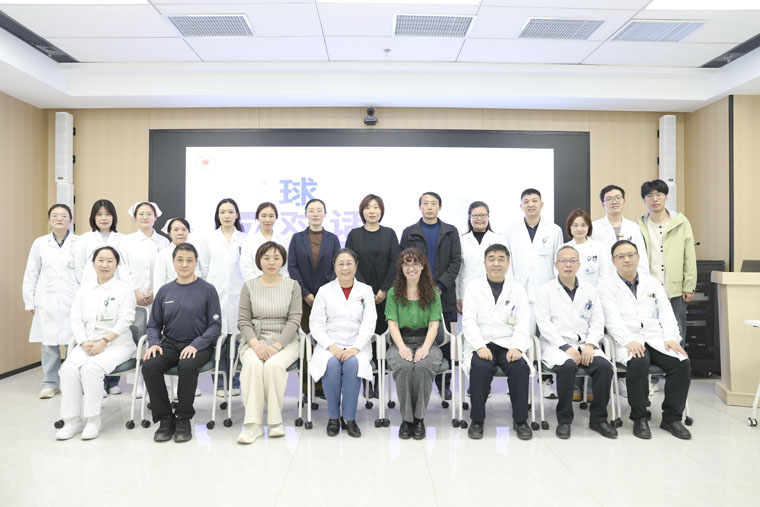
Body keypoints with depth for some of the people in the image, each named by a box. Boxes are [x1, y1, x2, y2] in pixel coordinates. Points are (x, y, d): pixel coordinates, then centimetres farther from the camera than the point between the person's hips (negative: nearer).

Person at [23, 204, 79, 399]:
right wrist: (29, 301, 7)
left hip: (73, 302, -2)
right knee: (48, 344, 5)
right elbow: (31, 274, 12)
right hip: (47, 302, 2)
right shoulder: (40, 243, 10)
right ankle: (50, 383, 16)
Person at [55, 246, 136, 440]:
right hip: (88, 343, 5)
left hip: (116, 343, -4)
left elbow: (125, 320, -9)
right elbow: (76, 319, 9)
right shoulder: (85, 288, 14)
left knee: (91, 368, -29)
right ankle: (72, 420, -12)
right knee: (69, 368, -22)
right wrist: (84, 342, -7)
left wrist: (103, 341, -17)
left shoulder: (124, 288, -1)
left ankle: (93, 420, -15)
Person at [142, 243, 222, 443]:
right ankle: (165, 418, -9)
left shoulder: (207, 290, 0)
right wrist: (153, 343, -7)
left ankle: (183, 419, -12)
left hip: (198, 346, -3)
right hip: (170, 344, 4)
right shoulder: (165, 291, 11)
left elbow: (215, 326, -4)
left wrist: (195, 345, -18)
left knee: (187, 366, -34)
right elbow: (154, 324, 14)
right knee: (149, 365, -26)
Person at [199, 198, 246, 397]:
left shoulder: (244, 239, 7)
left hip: (237, 296, 0)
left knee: (235, 337, -1)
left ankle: (234, 382, 12)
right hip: (215, 295, 1)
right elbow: (204, 269, 12)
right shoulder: (208, 240, 11)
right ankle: (220, 383, 9)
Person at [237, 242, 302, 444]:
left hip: (285, 341, -1)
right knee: (253, 364, -32)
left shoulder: (292, 286, 6)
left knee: (273, 364, -33)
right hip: (254, 340, 1)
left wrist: (277, 345, -16)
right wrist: (256, 344, -14)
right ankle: (253, 423, -26)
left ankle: (275, 420, -18)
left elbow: (294, 320, -2)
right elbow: (243, 321, 3)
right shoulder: (249, 286, 8)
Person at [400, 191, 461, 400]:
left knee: (444, 340, 4)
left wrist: (440, 286, -9)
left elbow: (456, 261, 2)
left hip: (444, 295, 1)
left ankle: (444, 383, 15)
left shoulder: (451, 232, 10)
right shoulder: (409, 233, 9)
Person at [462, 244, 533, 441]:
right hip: (481, 345, -1)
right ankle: (477, 420, -13)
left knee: (520, 367, -28)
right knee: (481, 366, -31)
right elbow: (469, 320, -1)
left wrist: (516, 347, -14)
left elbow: (523, 321, 4)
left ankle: (520, 420, -8)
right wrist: (480, 347, -17)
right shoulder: (474, 288, 8)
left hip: (508, 345, 1)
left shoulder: (518, 290, 13)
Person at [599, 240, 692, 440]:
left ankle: (671, 417, -3)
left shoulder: (652, 283, 20)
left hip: (657, 339, 4)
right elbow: (613, 320, -7)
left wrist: (671, 338, -5)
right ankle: (639, 418, -13)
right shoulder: (607, 287, 6)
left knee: (682, 363, -22)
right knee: (639, 363, -34)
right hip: (628, 343, -4)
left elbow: (666, 313, 11)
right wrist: (629, 341, -21)